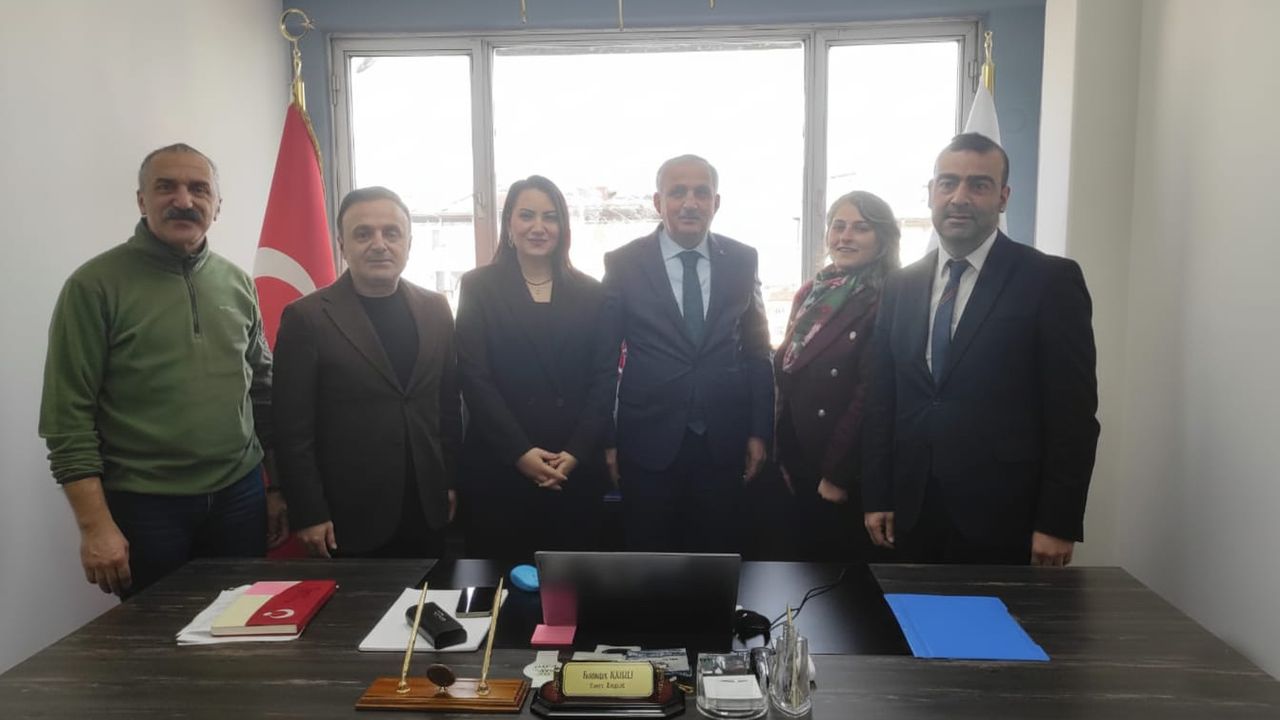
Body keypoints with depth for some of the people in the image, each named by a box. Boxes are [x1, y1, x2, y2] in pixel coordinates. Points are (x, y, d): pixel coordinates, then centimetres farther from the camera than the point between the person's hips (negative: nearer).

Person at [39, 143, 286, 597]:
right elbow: (68, 415, -9)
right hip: (143, 505, -3)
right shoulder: (94, 285, -7)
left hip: (240, 496, 4)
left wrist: (278, 487, 10)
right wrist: (95, 525, -13)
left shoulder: (237, 283, 6)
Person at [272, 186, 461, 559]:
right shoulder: (306, 317, -7)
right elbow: (293, 430, -8)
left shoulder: (435, 309, 5)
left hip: (427, 510, 4)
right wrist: (309, 514, -9)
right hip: (350, 516, -3)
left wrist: (452, 481, 9)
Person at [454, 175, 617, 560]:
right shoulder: (478, 287, 3)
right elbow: (474, 377, -5)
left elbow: (604, 378, 3)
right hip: (498, 467, -1)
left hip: (577, 468, 2)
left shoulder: (590, 293, 8)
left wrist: (577, 452, -9)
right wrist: (520, 452, -13)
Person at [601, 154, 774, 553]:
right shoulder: (623, 263, -4)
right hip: (649, 441, -1)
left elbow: (757, 350, 7)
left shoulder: (742, 261, 2)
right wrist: (606, 438, -1)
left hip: (723, 440, 2)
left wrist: (760, 431, 5)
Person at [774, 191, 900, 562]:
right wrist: (784, 452, 6)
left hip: (851, 471, -6)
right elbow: (785, 372, 10)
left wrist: (837, 472, -16)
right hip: (801, 460, 7)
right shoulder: (811, 293, 9)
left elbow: (871, 394, -17)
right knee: (810, 556, 17)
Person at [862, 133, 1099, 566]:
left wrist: (1059, 523, -10)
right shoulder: (901, 288, 8)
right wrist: (877, 498, 7)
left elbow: (1074, 413, -7)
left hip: (1003, 519, -4)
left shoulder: (1051, 281, -5)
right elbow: (883, 402, 9)